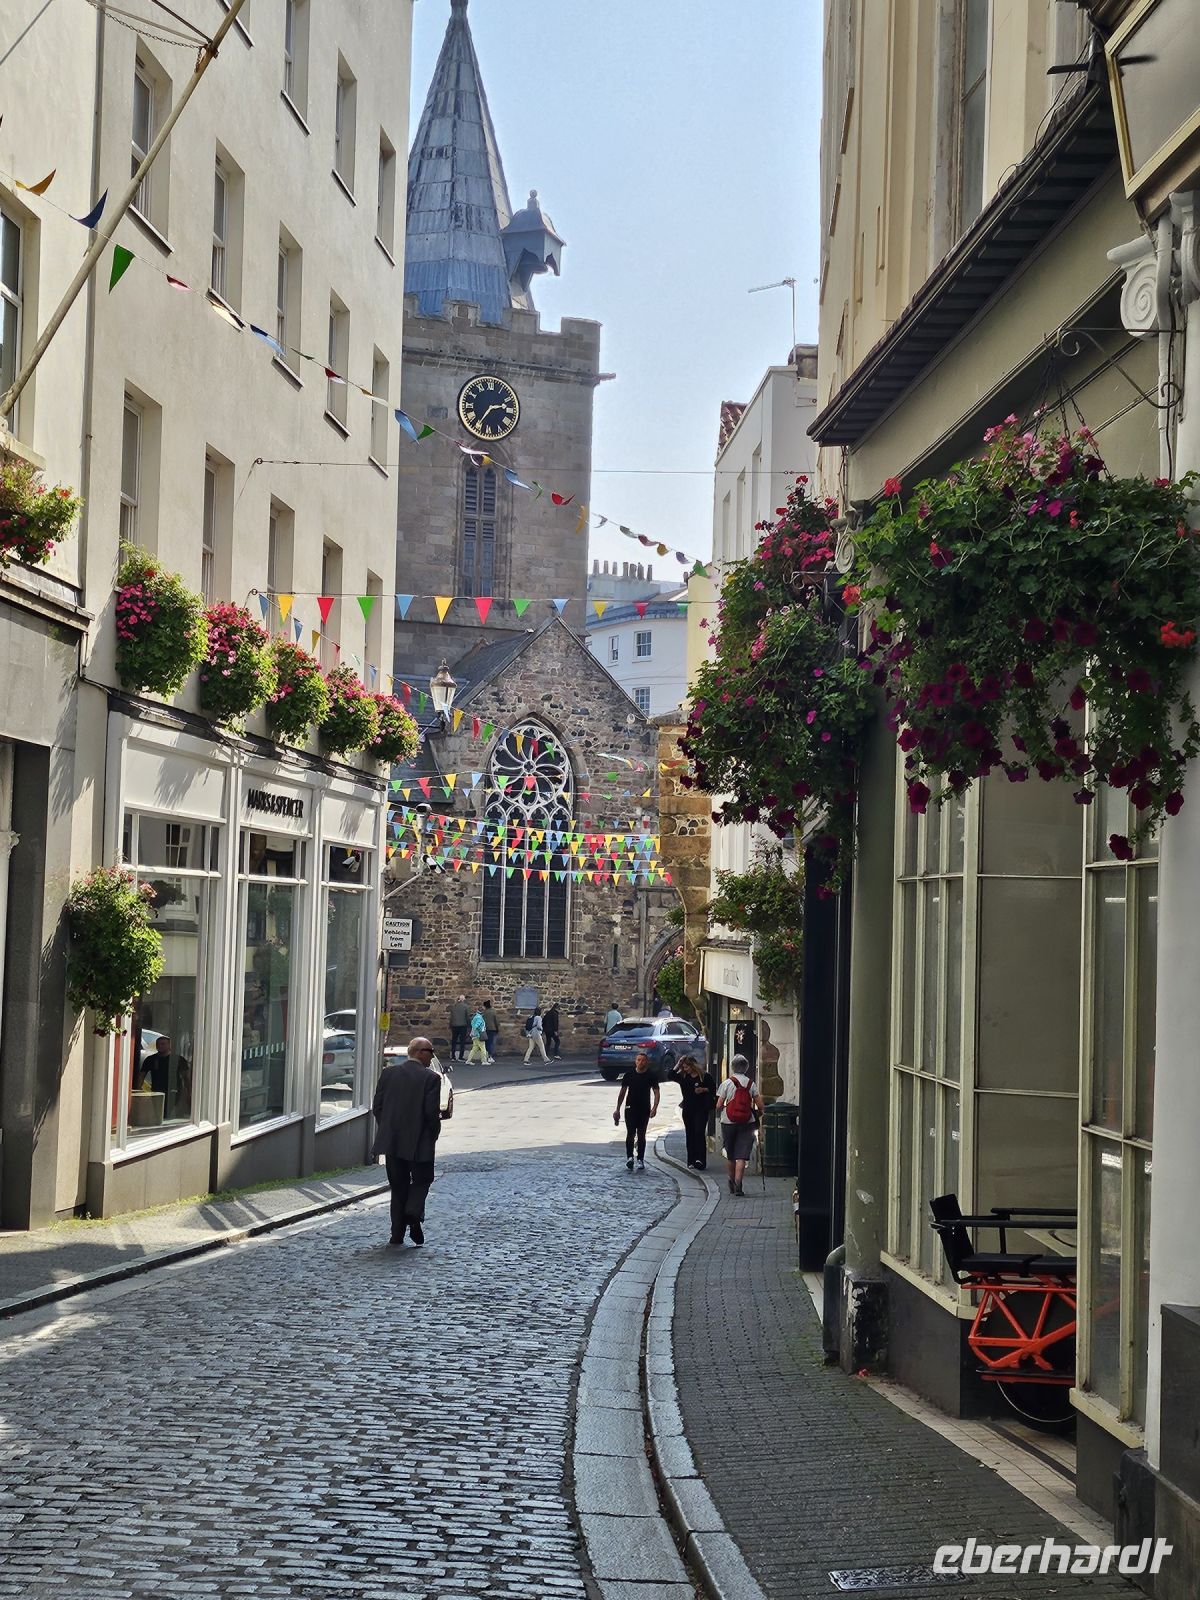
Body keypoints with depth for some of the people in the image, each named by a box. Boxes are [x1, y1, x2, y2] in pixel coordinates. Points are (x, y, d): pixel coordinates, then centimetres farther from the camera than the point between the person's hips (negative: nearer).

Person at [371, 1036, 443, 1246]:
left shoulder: (389, 1072, 2)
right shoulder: (431, 1078, -10)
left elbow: (377, 1106, 3)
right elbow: (432, 1112, -13)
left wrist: (386, 1129, 14)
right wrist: (434, 1134, 3)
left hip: (391, 1141, 4)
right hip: (420, 1142, -4)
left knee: (398, 1185, 12)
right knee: (422, 1179, 14)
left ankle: (397, 1233, 9)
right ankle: (414, 1213, -11)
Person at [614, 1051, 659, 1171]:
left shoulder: (650, 1076, -1)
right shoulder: (629, 1074, 2)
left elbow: (656, 1092, -3)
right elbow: (622, 1092, 8)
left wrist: (654, 1107, -19)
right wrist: (617, 1110, 6)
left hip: (644, 1109, 0)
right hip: (630, 1108, 0)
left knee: (641, 1135, 6)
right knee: (630, 1134, -11)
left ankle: (640, 1160, 12)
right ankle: (629, 1157, -11)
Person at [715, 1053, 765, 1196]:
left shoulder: (727, 1083, -4)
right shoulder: (751, 1084, 0)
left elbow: (718, 1105, -5)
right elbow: (760, 1105, -3)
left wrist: (722, 1109, 17)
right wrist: (759, 1113, 18)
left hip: (728, 1122, 0)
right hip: (747, 1123, 0)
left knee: (731, 1156, 15)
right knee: (742, 1155, -3)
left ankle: (732, 1182, 29)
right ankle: (738, 1184, -15)